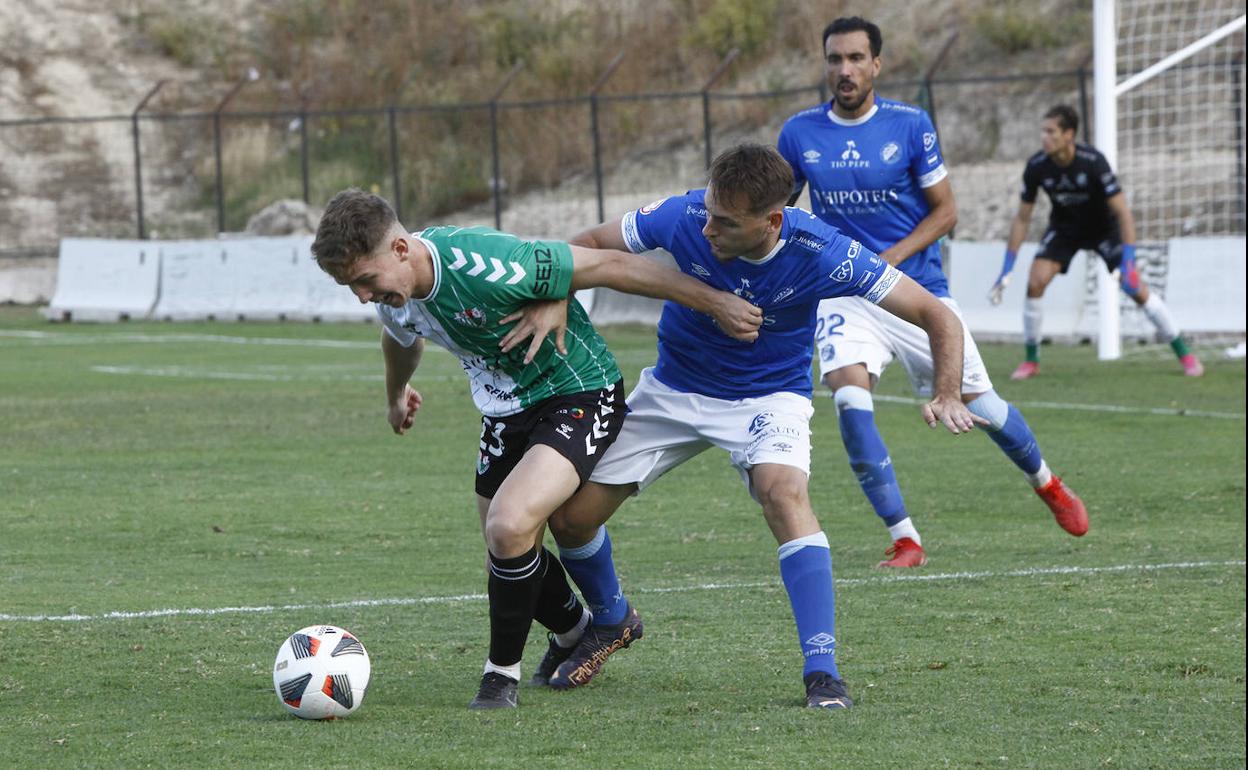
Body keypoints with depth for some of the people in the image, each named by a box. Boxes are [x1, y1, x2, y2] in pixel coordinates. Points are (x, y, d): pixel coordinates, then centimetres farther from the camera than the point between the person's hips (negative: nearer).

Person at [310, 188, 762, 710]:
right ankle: (578, 632, 43)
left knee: (509, 525, -26)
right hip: (505, 411, 8)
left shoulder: (483, 268, -34)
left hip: (578, 397, -8)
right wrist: (396, 394, 40)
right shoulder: (392, 295, -9)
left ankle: (503, 673, -6)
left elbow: (609, 266, -26)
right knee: (510, 553, 12)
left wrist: (714, 303, -20)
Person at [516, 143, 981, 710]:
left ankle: (821, 672, -31)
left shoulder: (821, 254, -29)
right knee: (570, 515, -1)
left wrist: (947, 396, -36)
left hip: (769, 395, -3)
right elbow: (587, 247, -7)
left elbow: (938, 318, -22)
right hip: (674, 389, 3)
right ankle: (612, 622, 33)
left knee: (784, 491, -34)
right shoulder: (683, 217, -25)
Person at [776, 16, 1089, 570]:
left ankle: (1046, 483, 38)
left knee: (976, 400, 6)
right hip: (844, 294, 1)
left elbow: (945, 210, -2)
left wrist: (890, 257, -15)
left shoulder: (910, 125, -6)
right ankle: (904, 540, -18)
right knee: (848, 395, -24)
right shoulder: (799, 134, -2)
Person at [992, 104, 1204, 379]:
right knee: (1035, 282, -18)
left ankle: (1184, 354, 5)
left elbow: (1122, 212, -28)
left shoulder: (1093, 162, -31)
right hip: (1064, 227, 3)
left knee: (1136, 289, -10)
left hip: (1103, 227, -3)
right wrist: (1007, 269, -11)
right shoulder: (1037, 167, -21)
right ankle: (1031, 360, -2)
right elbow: (1022, 218, -9)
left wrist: (1128, 262, -36)